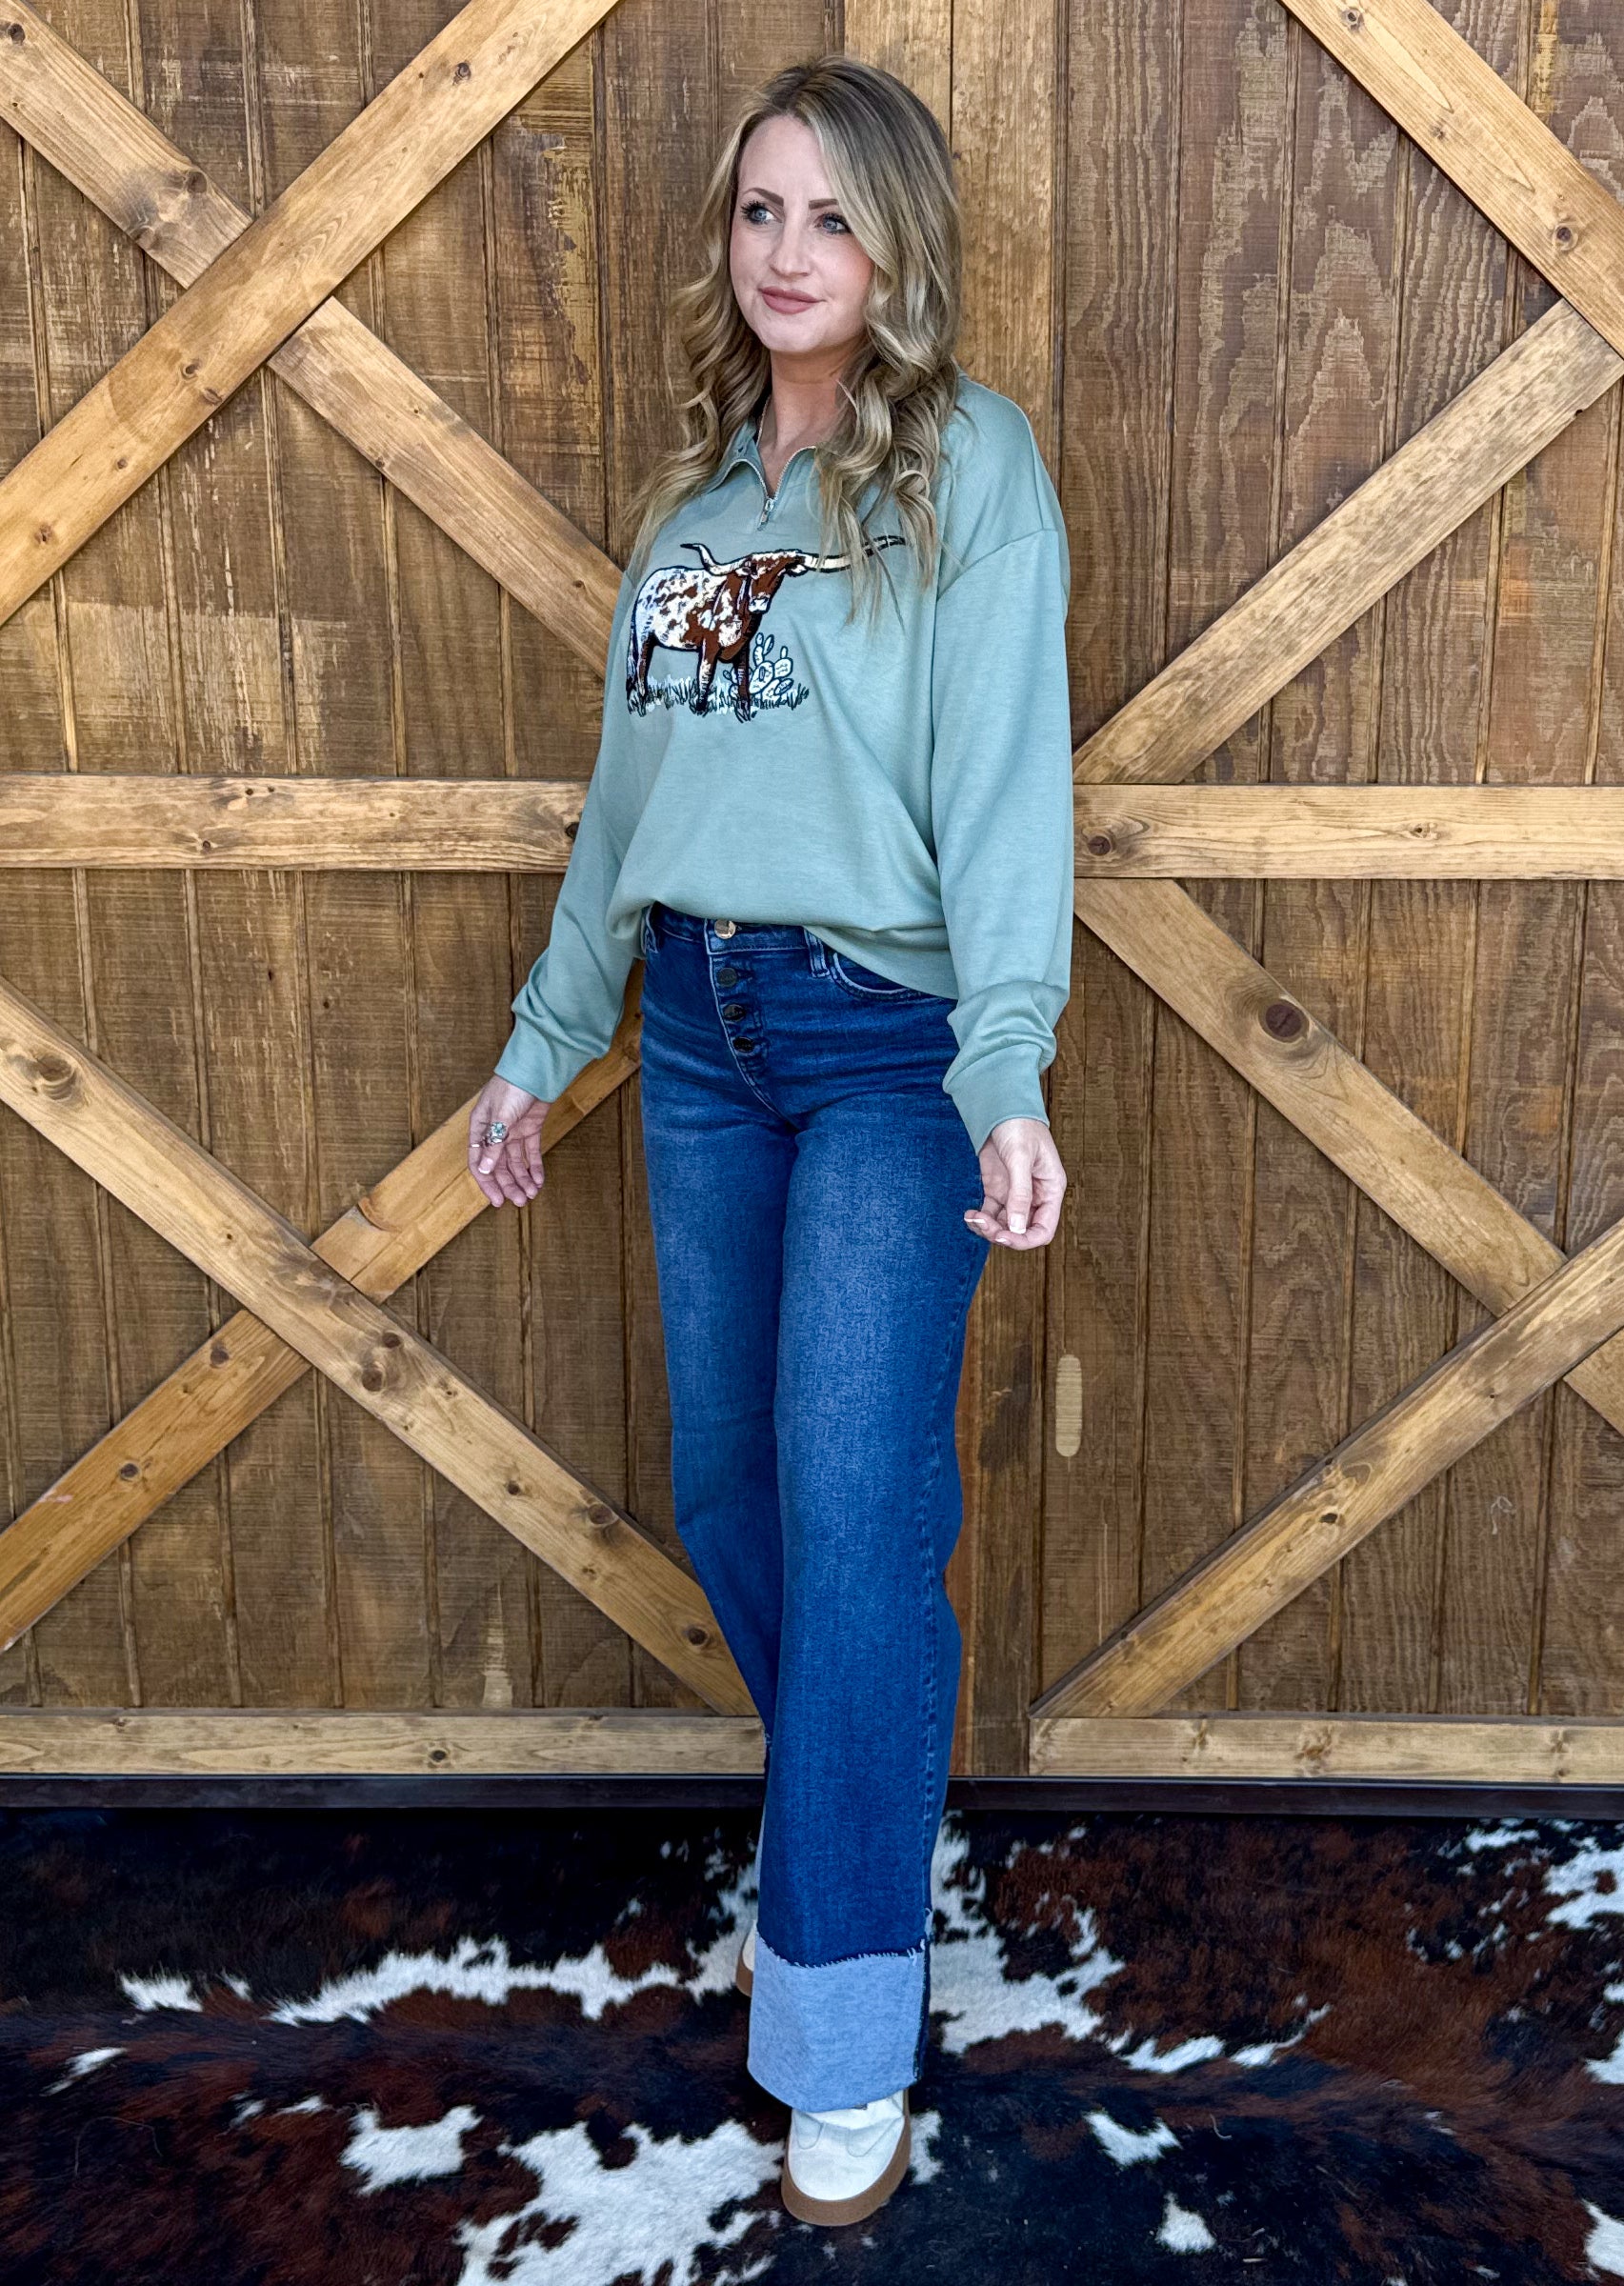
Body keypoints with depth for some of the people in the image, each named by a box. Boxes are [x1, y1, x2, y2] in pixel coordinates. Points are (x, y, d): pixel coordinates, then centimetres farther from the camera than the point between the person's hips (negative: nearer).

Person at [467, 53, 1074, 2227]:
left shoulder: (972, 459, -3)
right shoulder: (701, 482, 16)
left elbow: (1005, 768, -14)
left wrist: (1011, 1067, -25)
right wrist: (545, 1036, 18)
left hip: (887, 1044, -6)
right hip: (697, 1029, 6)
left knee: (854, 1503, -10)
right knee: (729, 1493, 10)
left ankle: (847, 2025, 4)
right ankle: (846, 1830, 34)